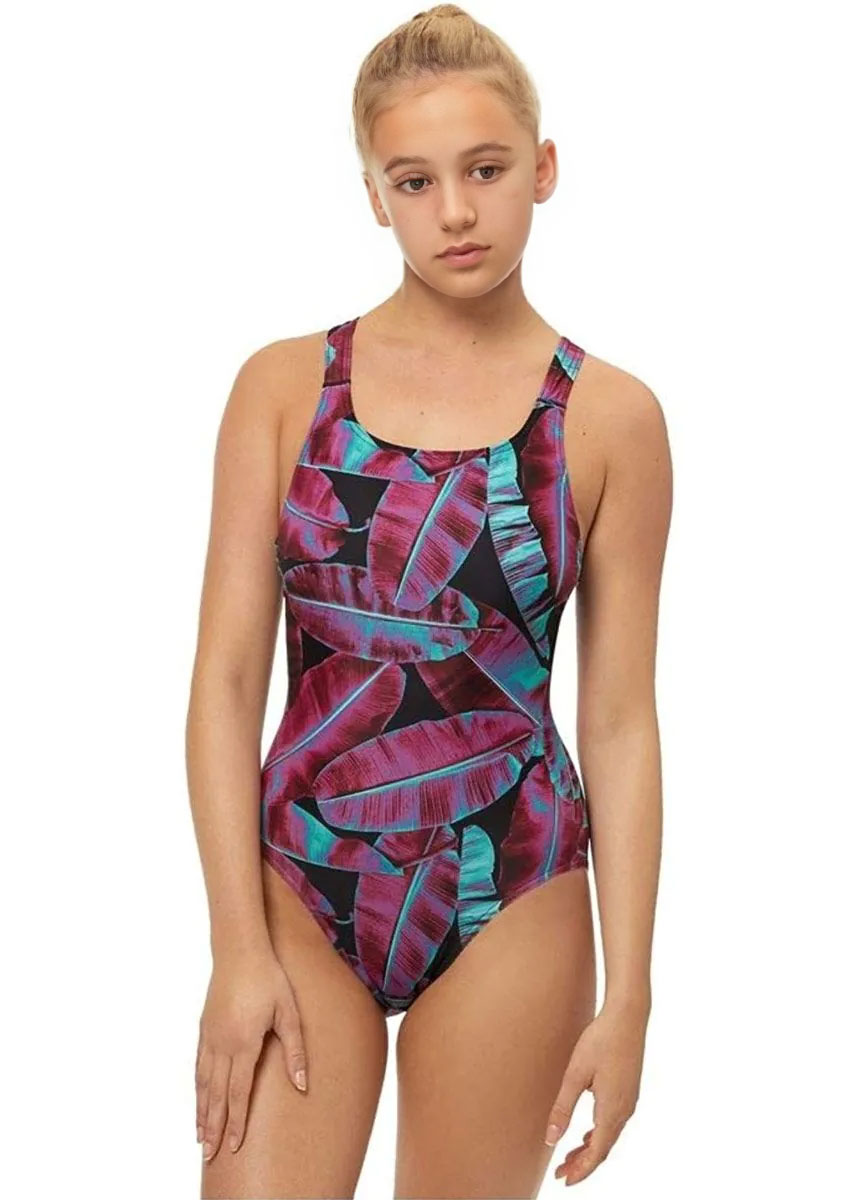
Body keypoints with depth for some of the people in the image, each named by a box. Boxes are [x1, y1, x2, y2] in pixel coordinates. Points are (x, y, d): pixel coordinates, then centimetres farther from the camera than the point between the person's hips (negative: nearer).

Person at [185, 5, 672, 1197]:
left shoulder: (610, 418, -3)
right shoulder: (284, 385, 0)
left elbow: (620, 721, -2)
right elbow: (226, 677, -2)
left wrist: (627, 994, -3)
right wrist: (237, 945, -7)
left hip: (510, 896, 0)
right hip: (300, 880, 1)